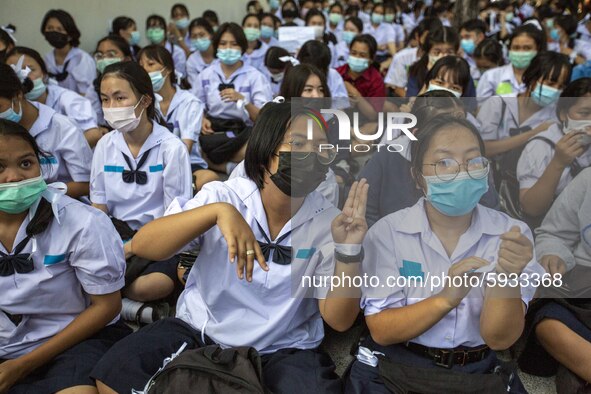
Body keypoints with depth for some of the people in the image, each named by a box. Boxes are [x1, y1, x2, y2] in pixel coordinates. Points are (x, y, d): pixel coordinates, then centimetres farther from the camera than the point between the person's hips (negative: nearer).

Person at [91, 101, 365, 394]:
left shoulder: (327, 222, -8)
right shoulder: (223, 195, -10)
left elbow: (339, 320, -9)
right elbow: (141, 245, -21)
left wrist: (348, 251, -25)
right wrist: (217, 211, -35)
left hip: (282, 352, 1)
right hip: (200, 334, 0)